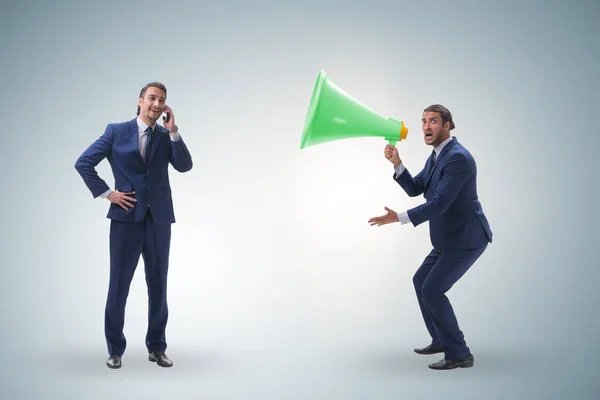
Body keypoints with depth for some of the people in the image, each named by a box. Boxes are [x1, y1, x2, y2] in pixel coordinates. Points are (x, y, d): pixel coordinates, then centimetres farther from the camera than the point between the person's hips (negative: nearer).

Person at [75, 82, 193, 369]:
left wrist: (173, 131, -11)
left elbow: (184, 166, -6)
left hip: (159, 219, 3)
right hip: (127, 217, -2)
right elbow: (83, 163, 1)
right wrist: (106, 193, -5)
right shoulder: (116, 131, 2)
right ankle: (115, 349, 16)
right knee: (119, 285, 3)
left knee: (158, 286, 9)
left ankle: (156, 347, 20)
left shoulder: (167, 136, 9)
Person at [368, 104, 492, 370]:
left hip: (467, 238, -10)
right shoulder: (437, 156, 11)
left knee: (432, 290, -12)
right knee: (420, 281, 18)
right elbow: (414, 189, 10)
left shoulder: (458, 158, -23)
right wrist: (397, 163, -4)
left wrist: (398, 218, -30)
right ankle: (441, 339, 30)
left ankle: (459, 353, -4)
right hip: (452, 237, 10)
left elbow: (439, 204, -28)